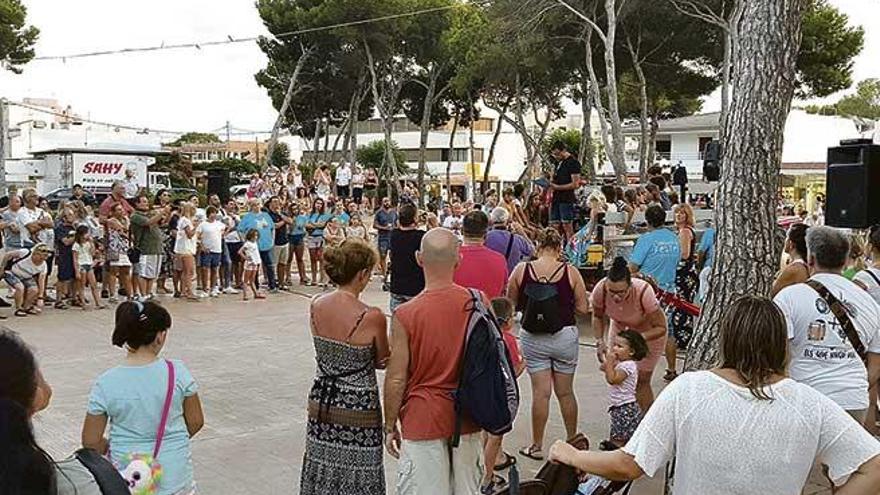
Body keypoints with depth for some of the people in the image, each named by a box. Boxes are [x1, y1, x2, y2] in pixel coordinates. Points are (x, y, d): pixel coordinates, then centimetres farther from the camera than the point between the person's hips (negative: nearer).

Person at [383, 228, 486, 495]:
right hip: (468, 418, 4)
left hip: (422, 421, -3)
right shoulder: (479, 303, -7)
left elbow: (396, 379, -11)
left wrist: (390, 427, 3)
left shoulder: (405, 315, -17)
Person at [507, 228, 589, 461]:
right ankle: (573, 441, 28)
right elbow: (583, 308, -5)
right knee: (565, 392, 14)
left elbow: (512, 304, 2)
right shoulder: (570, 272, -8)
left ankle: (536, 446, 13)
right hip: (565, 336, 0)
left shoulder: (521, 270, -7)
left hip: (533, 337, 0)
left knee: (540, 392, 5)